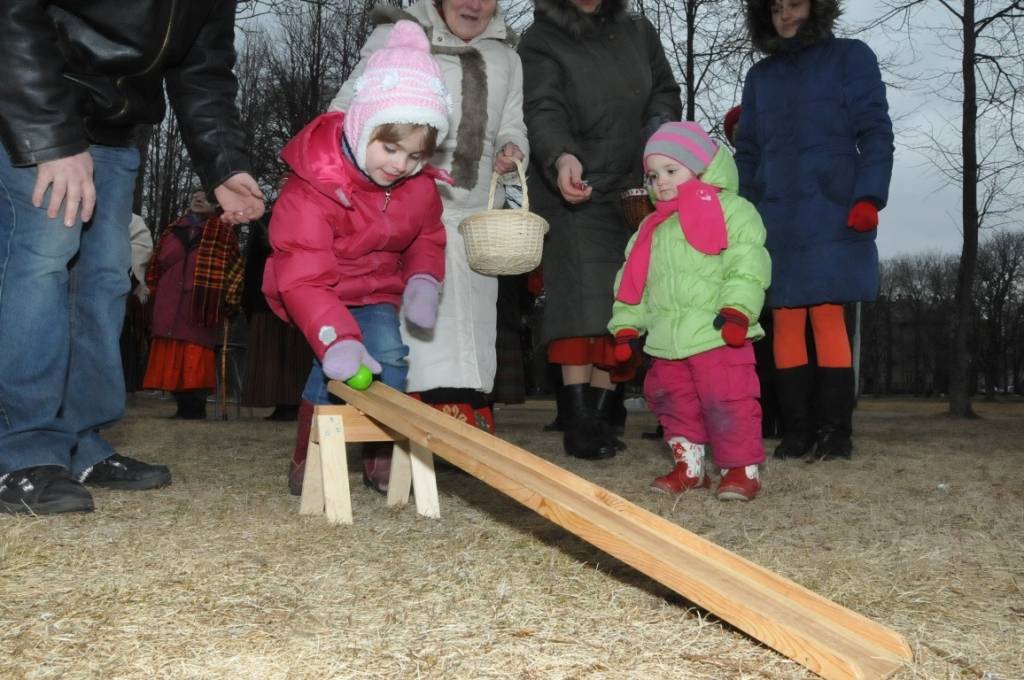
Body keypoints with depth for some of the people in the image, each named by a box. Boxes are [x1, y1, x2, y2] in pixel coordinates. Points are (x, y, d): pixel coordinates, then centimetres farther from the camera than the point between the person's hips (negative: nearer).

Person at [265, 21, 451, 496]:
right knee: (340, 360, -24)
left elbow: (427, 238, 11)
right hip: (319, 292, -4)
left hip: (376, 291, 5)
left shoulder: (419, 186, -10)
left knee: (388, 355, -17)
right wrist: (337, 339, -47)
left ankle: (382, 457, 1)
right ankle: (309, 456, -4)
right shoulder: (312, 187, -29)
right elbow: (302, 277, -34)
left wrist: (423, 280, -10)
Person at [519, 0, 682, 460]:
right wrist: (562, 158, -37)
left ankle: (599, 413, 9)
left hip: (633, 193, 5)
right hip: (574, 197, -5)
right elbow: (543, 111, -17)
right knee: (583, 301, -14)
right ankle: (577, 420, -11)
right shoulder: (540, 43, -1)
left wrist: (659, 126, 0)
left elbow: (665, 90, 24)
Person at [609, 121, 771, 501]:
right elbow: (634, 279, 21)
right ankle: (689, 466, 26)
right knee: (672, 401, 13)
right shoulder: (654, 227, 20)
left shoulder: (730, 210, -2)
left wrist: (738, 308, -25)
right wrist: (626, 326, 15)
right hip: (667, 339, 7)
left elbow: (746, 265, -13)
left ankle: (742, 469, 5)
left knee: (727, 402, -8)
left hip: (718, 336, -7)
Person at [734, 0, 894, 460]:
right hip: (774, 218, 4)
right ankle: (796, 429, 4)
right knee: (785, 320, -1)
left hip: (832, 213, -3)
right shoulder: (760, 76, 19)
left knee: (827, 315, -8)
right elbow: (747, 151, 19)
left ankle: (835, 429, -2)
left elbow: (875, 132, 1)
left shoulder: (850, 57, 8)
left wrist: (869, 196, -12)